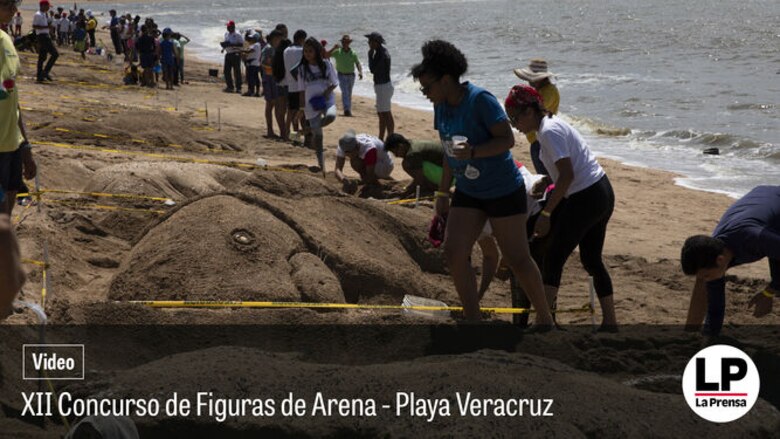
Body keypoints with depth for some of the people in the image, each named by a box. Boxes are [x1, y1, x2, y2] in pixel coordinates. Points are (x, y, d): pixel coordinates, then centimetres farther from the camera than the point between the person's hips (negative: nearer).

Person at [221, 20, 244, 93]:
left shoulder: (237, 35, -8)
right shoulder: (226, 34, 14)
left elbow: (241, 45, -13)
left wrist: (232, 45, -24)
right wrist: (224, 47, 7)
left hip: (236, 54, -7)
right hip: (228, 54, 7)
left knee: (237, 72, -6)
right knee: (226, 71, 6)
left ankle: (238, 88, -2)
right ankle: (230, 86, 15)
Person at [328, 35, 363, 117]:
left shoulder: (353, 53, 0)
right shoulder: (337, 51, -4)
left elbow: (358, 64, -5)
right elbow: (326, 55, -10)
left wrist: (360, 72, -22)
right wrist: (334, 48, -22)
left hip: (351, 75, 3)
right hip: (341, 75, -3)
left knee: (349, 94, 12)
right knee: (344, 92, -18)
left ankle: (349, 111, 23)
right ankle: (346, 110, -28)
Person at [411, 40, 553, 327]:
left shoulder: (480, 100, -20)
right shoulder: (441, 107, 3)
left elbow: (508, 139, -22)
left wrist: (473, 152, -36)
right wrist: (442, 193, 17)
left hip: (503, 191, -7)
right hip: (467, 192, 7)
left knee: (517, 259, 1)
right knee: (454, 254, -5)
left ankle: (545, 319, 21)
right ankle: (474, 322, 5)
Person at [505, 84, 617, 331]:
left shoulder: (549, 131, -16)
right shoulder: (551, 126, 14)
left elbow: (567, 175, -22)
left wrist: (546, 214, -19)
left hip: (586, 199, -10)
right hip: (602, 194, 10)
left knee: (553, 259, -5)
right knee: (592, 260, 16)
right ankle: (609, 321, 20)